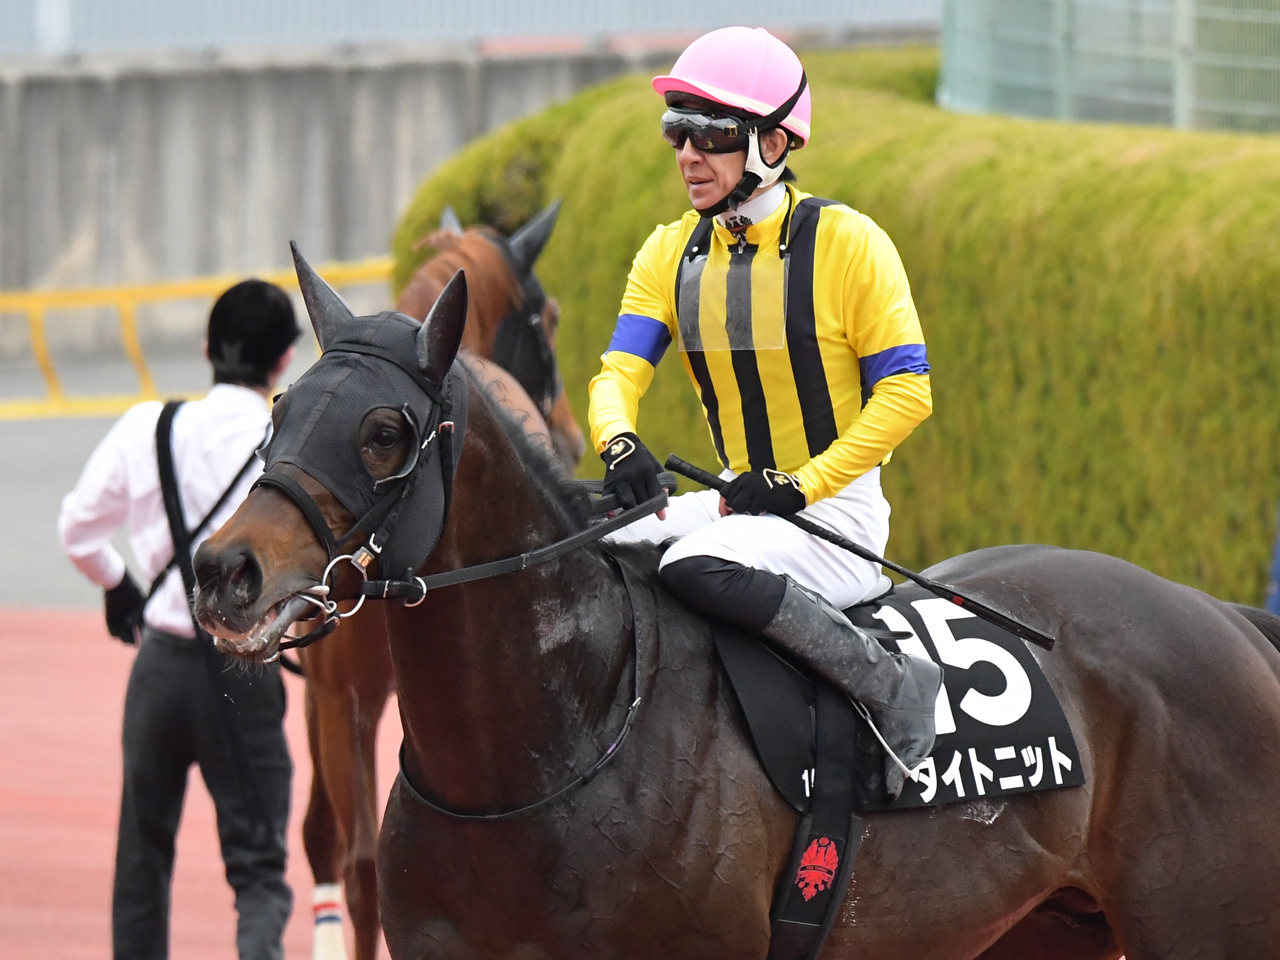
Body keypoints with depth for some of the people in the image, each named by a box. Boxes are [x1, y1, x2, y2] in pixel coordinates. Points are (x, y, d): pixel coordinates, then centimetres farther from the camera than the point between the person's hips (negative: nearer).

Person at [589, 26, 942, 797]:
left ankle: (892, 684, -24)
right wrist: (620, 443, -26)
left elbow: (905, 393, -12)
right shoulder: (669, 256, 7)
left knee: (699, 568, -34)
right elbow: (621, 371, -2)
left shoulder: (846, 243, -11)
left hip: (837, 507, -7)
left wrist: (798, 486, -20)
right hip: (741, 501, 7)